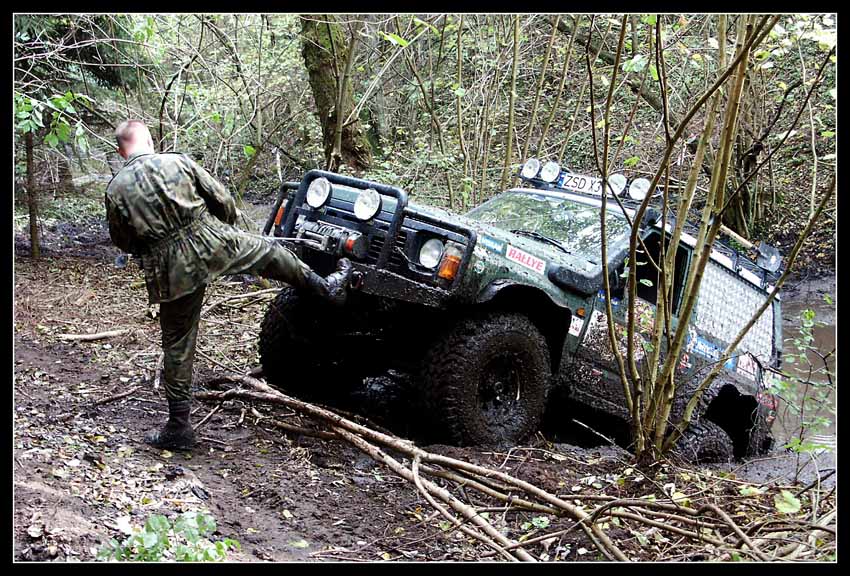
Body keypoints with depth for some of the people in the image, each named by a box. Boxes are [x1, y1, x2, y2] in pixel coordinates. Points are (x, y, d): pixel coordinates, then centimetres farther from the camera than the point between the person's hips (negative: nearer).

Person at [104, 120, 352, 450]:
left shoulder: (115, 190, -1)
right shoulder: (177, 162, -1)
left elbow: (123, 242, 9)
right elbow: (224, 201, 4)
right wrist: (225, 231, 25)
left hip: (170, 272, 1)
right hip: (211, 242, 0)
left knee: (177, 345, 11)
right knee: (268, 251, 27)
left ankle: (178, 428, 16)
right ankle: (325, 286, 41)